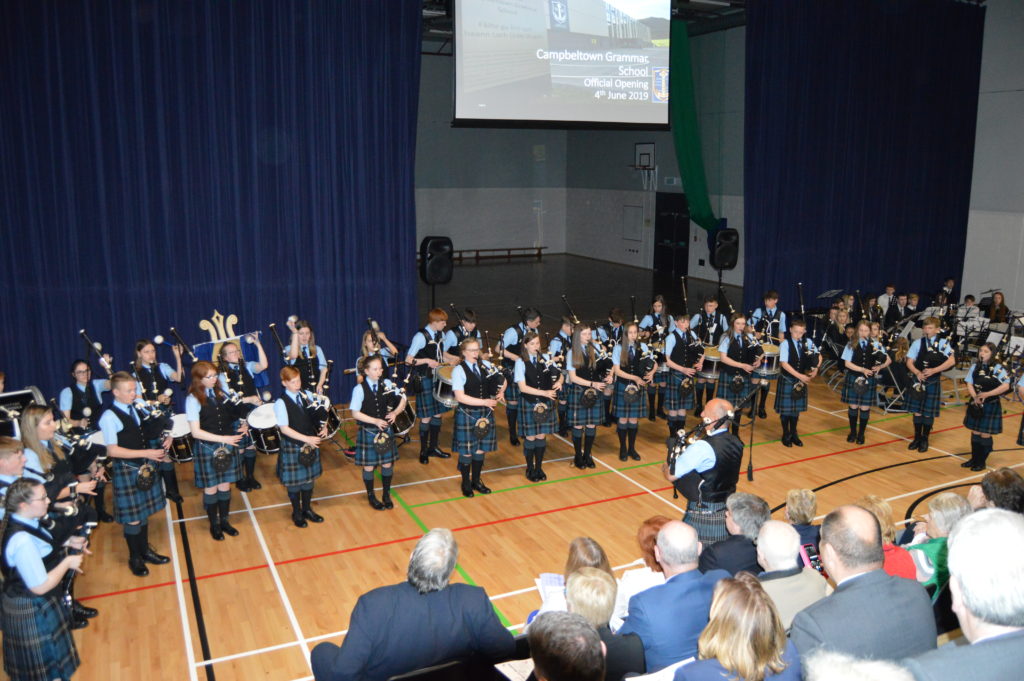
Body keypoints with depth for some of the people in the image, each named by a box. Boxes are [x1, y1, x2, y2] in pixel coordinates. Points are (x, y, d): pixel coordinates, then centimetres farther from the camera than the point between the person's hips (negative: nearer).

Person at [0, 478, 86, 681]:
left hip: (38, 604, 9)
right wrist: (68, 562, -19)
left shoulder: (23, 522, -6)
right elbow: (40, 586, -30)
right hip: (33, 611, -9)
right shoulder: (22, 541, -35)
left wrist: (66, 542, 1)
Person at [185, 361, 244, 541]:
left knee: (225, 485, 13)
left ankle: (224, 521, 30)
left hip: (228, 446, 4)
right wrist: (223, 438, -22)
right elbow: (196, 432, -17)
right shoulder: (193, 399, -13)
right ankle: (214, 525, 27)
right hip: (208, 448, -4)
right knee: (211, 488, 10)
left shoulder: (220, 393, 3)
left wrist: (241, 427, -7)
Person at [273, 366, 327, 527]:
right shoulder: (281, 403, -16)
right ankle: (297, 513, 28)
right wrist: (306, 438, -23)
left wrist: (324, 426, -12)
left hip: (311, 443, 5)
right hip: (293, 446, -5)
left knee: (309, 477, 16)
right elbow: (284, 429, -19)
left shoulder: (308, 395, -1)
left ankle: (307, 509, 35)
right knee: (294, 481, 9)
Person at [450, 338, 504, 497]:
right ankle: (466, 484, 25)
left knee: (481, 449, 13)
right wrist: (484, 402, -21)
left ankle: (476, 481, 31)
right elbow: (460, 396, -20)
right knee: (466, 451, 5)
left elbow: (502, 380, 14)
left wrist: (500, 392, -8)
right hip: (466, 415, -5)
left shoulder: (486, 365, 3)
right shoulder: (459, 370, -13)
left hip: (485, 413, 5)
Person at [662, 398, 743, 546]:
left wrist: (665, 468, 1)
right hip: (728, 513, 7)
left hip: (703, 517, -7)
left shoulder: (703, 448, -25)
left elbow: (671, 475, -21)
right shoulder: (736, 443, -1)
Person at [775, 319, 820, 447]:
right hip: (787, 380, -4)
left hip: (801, 380, 4)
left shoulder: (808, 342, -1)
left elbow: (818, 356, 9)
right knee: (785, 408, 4)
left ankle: (793, 434, 29)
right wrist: (800, 376, -23)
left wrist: (816, 369, -9)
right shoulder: (786, 344, -14)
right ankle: (786, 435, 20)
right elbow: (784, 364, -20)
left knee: (797, 407, 14)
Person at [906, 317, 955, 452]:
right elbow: (909, 362, -1)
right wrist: (917, 372, -20)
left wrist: (933, 370, -23)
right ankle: (917, 438, 22)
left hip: (933, 383, -2)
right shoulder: (918, 343, 2)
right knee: (917, 411, 8)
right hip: (918, 381, 2)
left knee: (928, 413, 6)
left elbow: (951, 361, -15)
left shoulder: (943, 343, -3)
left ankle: (925, 440, 20)